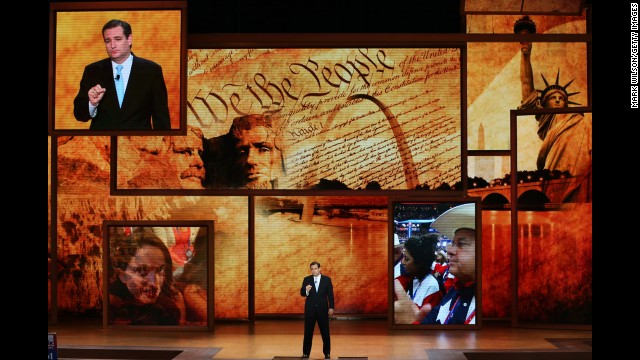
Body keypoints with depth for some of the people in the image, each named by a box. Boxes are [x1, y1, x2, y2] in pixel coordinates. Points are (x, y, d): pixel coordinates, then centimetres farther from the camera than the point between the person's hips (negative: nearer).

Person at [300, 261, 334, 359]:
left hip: (323, 309, 0)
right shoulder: (306, 279, 1)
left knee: (325, 332, 6)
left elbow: (330, 294, 1)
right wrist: (306, 290, -23)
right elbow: (302, 293, -1)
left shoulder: (327, 279, 0)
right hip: (310, 309, 0)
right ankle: (306, 353, 12)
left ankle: (327, 353, 16)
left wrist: (331, 307, -3)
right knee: (308, 332, 4)